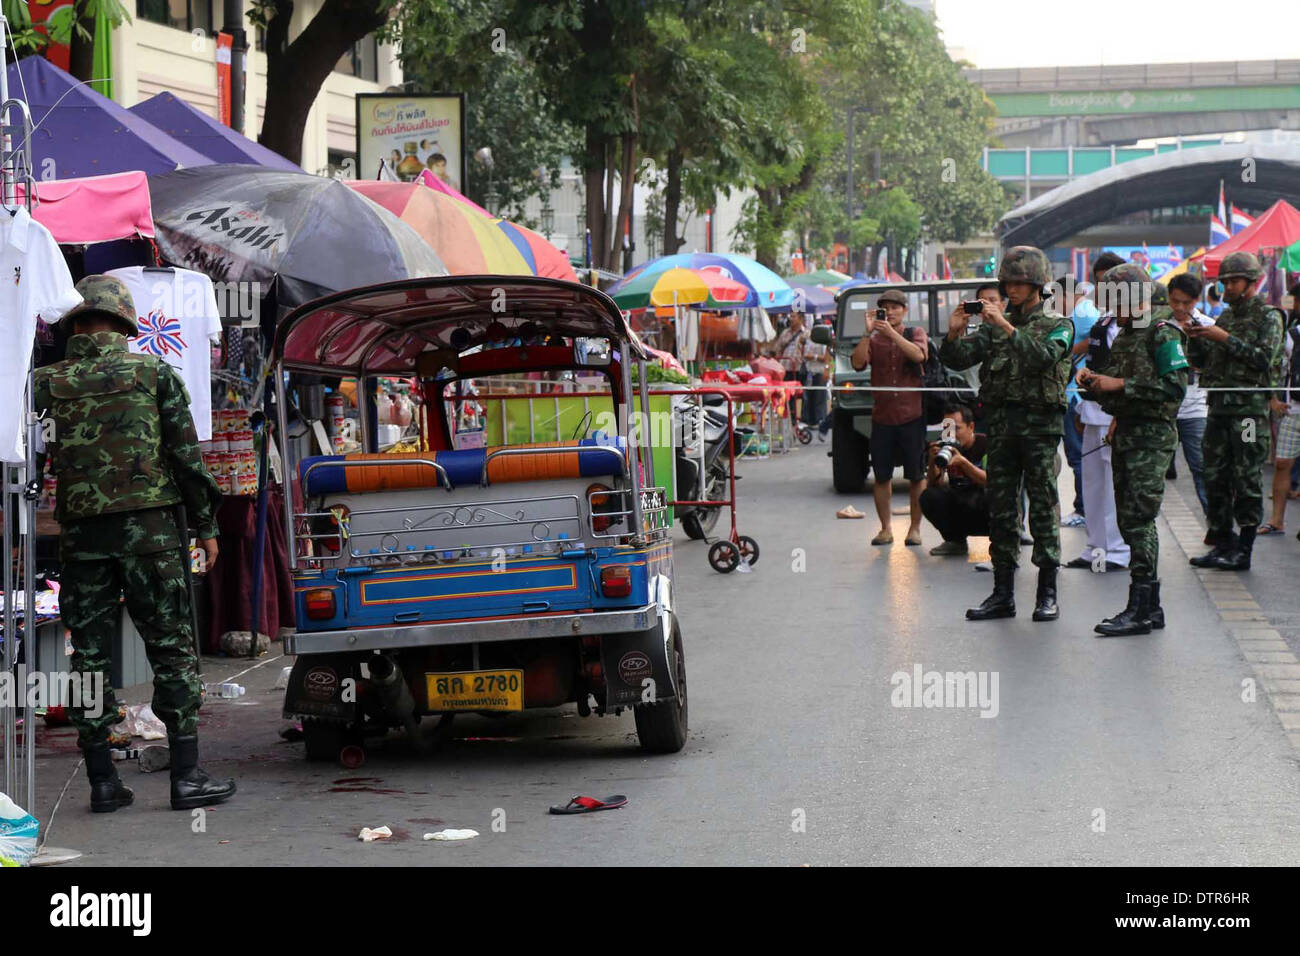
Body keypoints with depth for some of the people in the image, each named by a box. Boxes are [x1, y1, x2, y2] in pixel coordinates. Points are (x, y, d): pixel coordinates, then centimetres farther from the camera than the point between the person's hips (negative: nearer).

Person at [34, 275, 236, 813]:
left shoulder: (47, 384, 5)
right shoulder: (154, 374, 2)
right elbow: (187, 456, 0)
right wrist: (207, 526, 7)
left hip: (80, 535, 2)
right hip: (149, 527, -2)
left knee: (89, 655, 7)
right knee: (171, 648, 3)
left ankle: (102, 782, 8)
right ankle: (187, 776, 0)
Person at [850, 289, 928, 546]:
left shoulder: (916, 333, 6)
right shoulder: (873, 340, 8)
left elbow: (919, 355, -15)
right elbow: (857, 363, -8)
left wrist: (892, 333, -21)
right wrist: (868, 333, -15)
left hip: (911, 416, -1)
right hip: (882, 416, 1)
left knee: (916, 476, 1)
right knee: (882, 476, 3)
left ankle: (915, 528, 9)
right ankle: (885, 529, 10)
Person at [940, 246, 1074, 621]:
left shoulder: (1058, 325, 2)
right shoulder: (995, 325, 14)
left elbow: (1042, 356, -18)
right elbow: (957, 360, 6)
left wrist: (1008, 328, -23)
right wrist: (954, 334, -12)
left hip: (1040, 424, -4)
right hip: (1001, 424, 5)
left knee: (1043, 507, -3)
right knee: (1000, 509, 5)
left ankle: (1047, 594, 0)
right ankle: (1002, 593, 10)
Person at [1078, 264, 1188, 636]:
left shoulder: (1162, 332, -10)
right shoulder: (1125, 333, 18)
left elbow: (1176, 385, -20)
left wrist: (1120, 384, -19)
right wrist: (1093, 379, 5)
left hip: (1152, 437, -9)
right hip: (1125, 435, 9)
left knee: (1138, 519, -13)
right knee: (1129, 520, 10)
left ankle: (1140, 608, -13)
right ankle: (1151, 605, 16)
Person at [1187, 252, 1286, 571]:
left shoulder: (1268, 317, -1)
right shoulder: (1225, 317, 18)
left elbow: (1264, 358, -15)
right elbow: (1200, 361, 18)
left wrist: (1225, 339, -17)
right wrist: (1196, 339, -1)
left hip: (1250, 409, -7)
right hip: (1219, 409, 7)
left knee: (1246, 483, -5)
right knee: (1216, 479, 8)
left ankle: (1243, 550, -2)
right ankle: (1222, 543, 16)